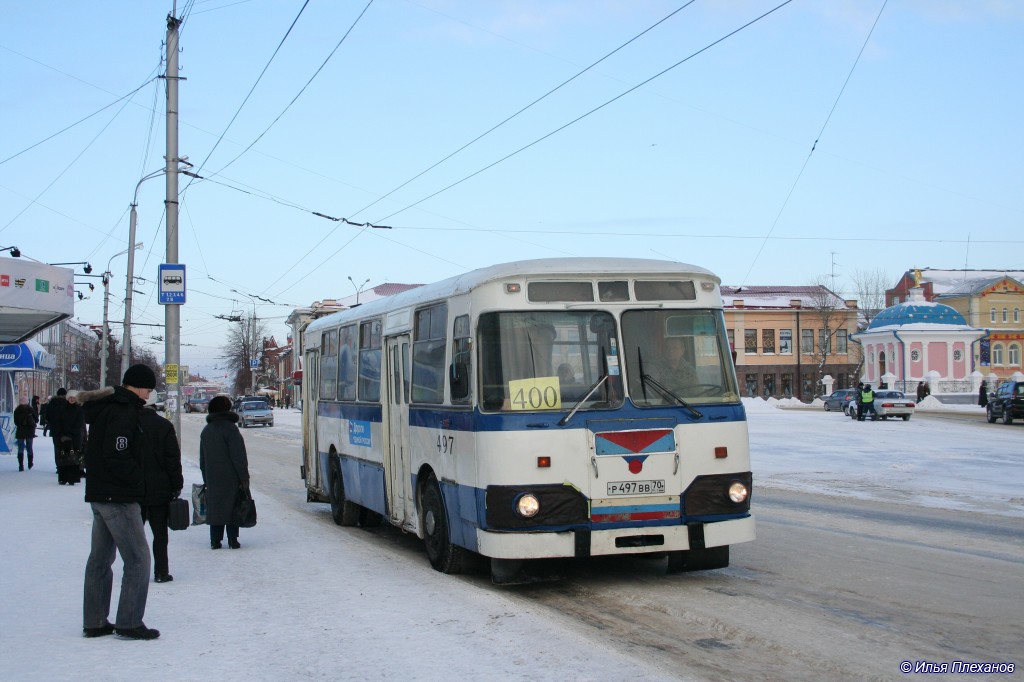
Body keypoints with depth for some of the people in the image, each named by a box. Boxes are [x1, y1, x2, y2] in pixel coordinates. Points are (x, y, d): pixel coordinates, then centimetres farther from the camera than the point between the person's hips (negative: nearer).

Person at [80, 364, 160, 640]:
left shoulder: (105, 408, 14)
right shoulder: (124, 412, -17)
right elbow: (116, 457, -24)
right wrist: (139, 481, -11)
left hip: (99, 495, 10)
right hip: (119, 498, -10)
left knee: (100, 558, 15)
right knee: (138, 559, -5)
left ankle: (94, 622, 21)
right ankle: (129, 623, -3)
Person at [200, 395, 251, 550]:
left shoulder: (206, 431, 12)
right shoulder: (230, 428, -11)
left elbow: (202, 458, 17)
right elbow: (239, 456, -14)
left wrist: (206, 478, 21)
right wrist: (244, 477, -11)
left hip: (212, 479, 5)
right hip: (230, 478, -5)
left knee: (214, 506, 9)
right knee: (232, 506, 1)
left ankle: (215, 540, 8)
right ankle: (232, 539, 0)